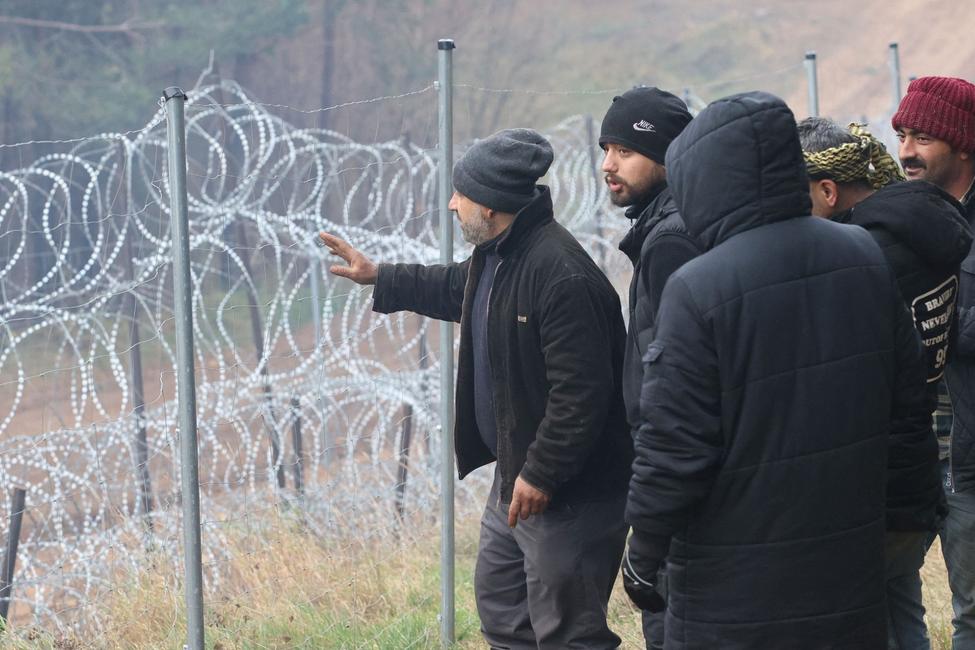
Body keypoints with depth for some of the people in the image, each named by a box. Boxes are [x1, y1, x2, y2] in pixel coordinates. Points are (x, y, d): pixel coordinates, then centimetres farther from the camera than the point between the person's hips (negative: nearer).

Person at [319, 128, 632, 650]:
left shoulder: (561, 274, -26)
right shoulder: (494, 256, 8)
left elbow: (580, 391, -29)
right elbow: (453, 288, 33)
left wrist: (541, 474, -25)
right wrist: (378, 277, 39)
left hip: (570, 491, -11)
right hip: (515, 475, 11)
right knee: (499, 604, 22)